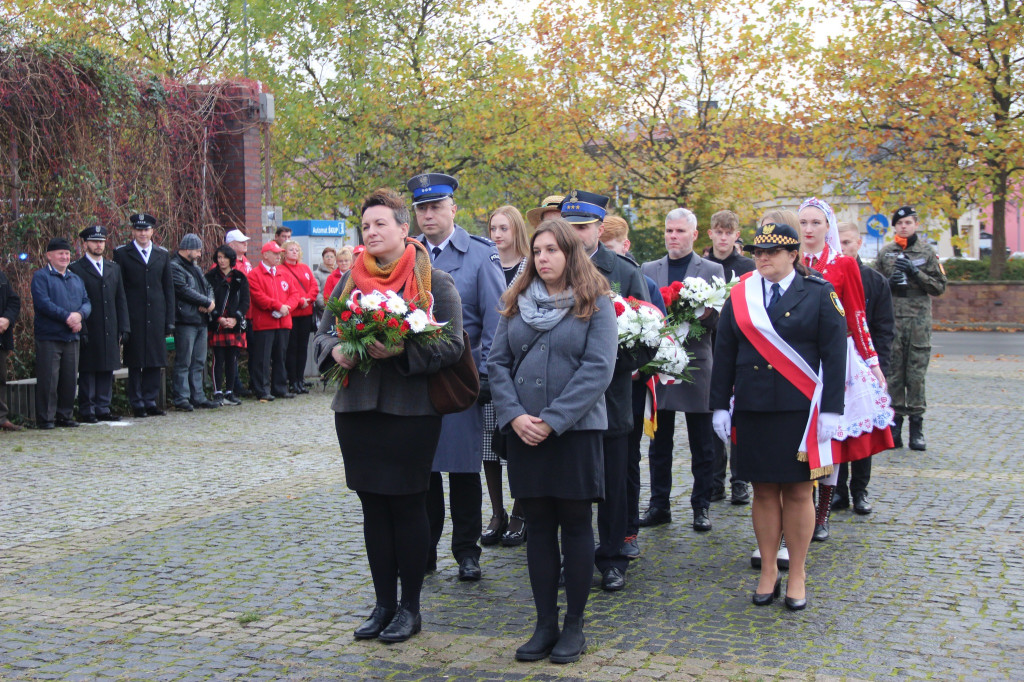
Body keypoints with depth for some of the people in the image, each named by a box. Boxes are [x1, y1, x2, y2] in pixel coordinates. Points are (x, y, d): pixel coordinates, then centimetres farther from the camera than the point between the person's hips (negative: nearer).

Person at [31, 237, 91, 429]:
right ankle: (46, 418, 0)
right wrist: (67, 317, -19)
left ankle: (65, 415, 16)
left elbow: (87, 303, 12)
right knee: (48, 379, -6)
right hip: (48, 337, -6)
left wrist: (79, 315, -11)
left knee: (69, 379, 7)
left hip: (71, 337, 6)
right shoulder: (41, 276, -1)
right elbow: (43, 303, -14)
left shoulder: (76, 279, 19)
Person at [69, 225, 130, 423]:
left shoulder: (114, 268, 16)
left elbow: (121, 300, 15)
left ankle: (103, 409, 14)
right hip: (89, 332, -5)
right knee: (87, 373, 0)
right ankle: (87, 411, 6)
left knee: (107, 371, 7)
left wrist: (124, 328, 8)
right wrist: (81, 330, -13)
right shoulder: (75, 269, -2)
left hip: (110, 332, 5)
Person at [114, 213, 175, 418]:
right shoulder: (122, 253, 3)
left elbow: (169, 288, 13)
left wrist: (169, 319, 6)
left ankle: (150, 401, 12)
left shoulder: (162, 254, 12)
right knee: (135, 363, 0)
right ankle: (137, 404, 7)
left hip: (156, 316, 3)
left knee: (155, 362, 4)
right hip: (134, 317, -3)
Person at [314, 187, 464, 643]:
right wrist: (336, 350, -11)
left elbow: (451, 345, -7)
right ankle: (384, 603, 20)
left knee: (407, 505, 1)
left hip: (411, 411, -4)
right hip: (356, 409, 4)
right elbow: (322, 335, 12)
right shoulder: (350, 279, 12)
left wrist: (402, 351, -22)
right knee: (373, 505, 9)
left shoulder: (434, 281, -1)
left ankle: (410, 607, 13)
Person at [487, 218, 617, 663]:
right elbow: (497, 363, 6)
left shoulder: (596, 304, -2)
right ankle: (545, 624, 16)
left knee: (575, 524, 4)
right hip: (524, 432, 4)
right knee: (538, 525, 8)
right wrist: (514, 415, -10)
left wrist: (553, 419, -17)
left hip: (576, 429, -3)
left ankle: (574, 625, 14)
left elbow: (598, 368, -11)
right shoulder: (517, 303, 10)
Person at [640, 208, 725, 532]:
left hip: (696, 366, -2)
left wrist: (704, 315, -23)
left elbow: (719, 318, -2)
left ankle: (702, 506, 14)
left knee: (702, 445, 4)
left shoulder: (712, 270, 5)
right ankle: (659, 504, 18)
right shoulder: (648, 270, 12)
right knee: (659, 442, 9)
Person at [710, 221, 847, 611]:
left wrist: (831, 411, -8)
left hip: (800, 410, -2)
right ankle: (768, 571, 18)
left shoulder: (819, 295, 1)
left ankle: (797, 575, 15)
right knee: (764, 491, 7)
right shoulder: (739, 296, 8)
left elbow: (834, 355, -2)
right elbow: (724, 354, 9)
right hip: (751, 410, 2)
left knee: (798, 492, 3)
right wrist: (720, 405, 4)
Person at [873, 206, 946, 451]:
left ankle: (916, 427, 3)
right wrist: (889, 284, -5)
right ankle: (894, 424, 6)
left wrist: (915, 273, -9)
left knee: (916, 373, -3)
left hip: (919, 319, -1)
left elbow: (940, 286, 4)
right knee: (893, 373, 0)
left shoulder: (927, 252, 6)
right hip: (891, 319, 1)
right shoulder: (885, 252, 10)